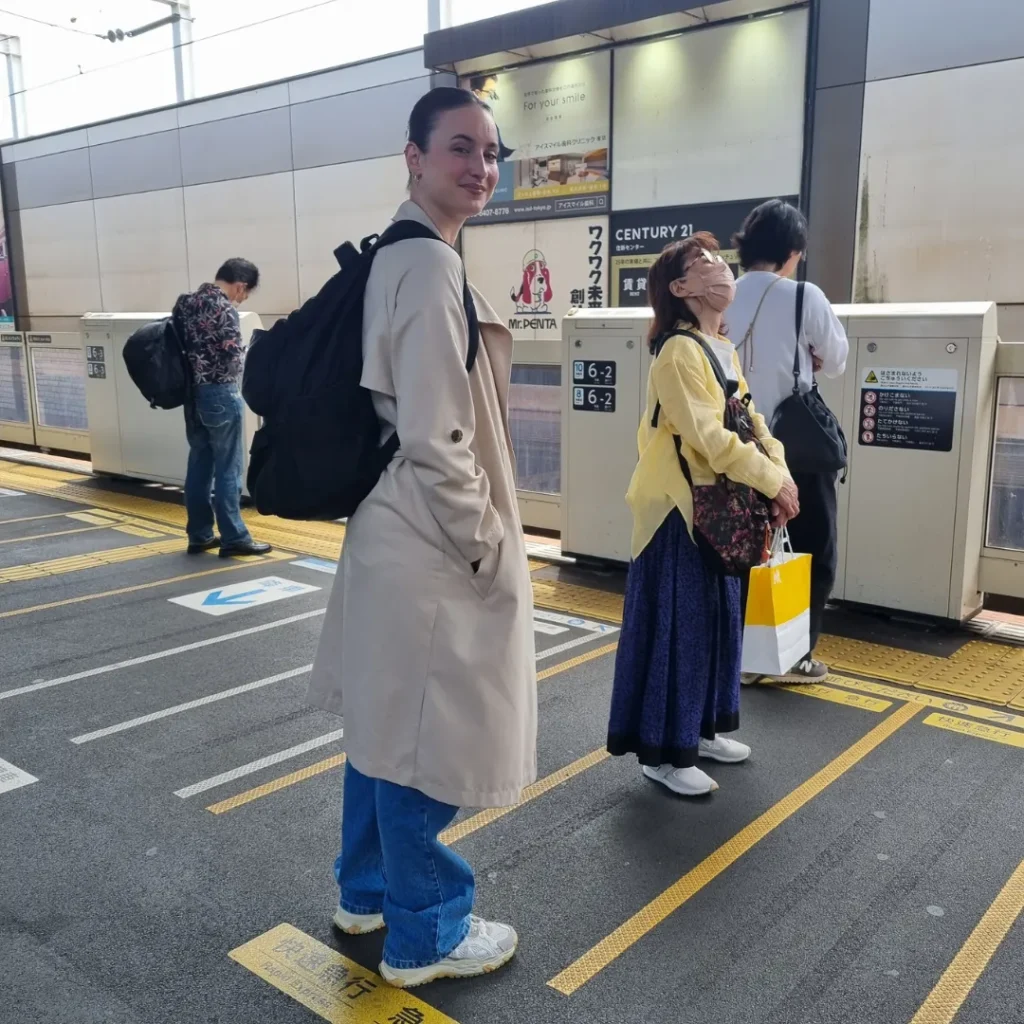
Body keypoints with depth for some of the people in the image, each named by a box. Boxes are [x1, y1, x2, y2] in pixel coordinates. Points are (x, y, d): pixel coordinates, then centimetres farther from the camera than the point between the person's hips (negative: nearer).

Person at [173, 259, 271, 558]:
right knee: (228, 469, -1)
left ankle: (199, 535, 18)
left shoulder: (185, 301, 10)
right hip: (220, 395, -8)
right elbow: (233, 358, -18)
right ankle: (233, 537, 5)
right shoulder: (224, 308, -15)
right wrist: (246, 354, 3)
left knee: (199, 465, 12)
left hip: (192, 393, 8)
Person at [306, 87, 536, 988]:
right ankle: (425, 934, 25)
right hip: (432, 548, -10)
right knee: (423, 740, 5)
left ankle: (369, 889, 40)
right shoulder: (431, 265, -19)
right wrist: (487, 545, -14)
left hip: (396, 532, 10)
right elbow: (434, 440, -23)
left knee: (387, 726, 21)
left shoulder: (395, 256, 12)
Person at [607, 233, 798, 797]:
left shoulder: (725, 349, 12)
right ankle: (662, 752, 11)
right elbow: (708, 436, -24)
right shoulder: (679, 351, -17)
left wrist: (781, 475, -5)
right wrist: (772, 482, -18)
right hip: (679, 509, -9)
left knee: (718, 621, 16)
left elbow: (751, 420, 10)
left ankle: (701, 729, 31)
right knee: (676, 628, -2)